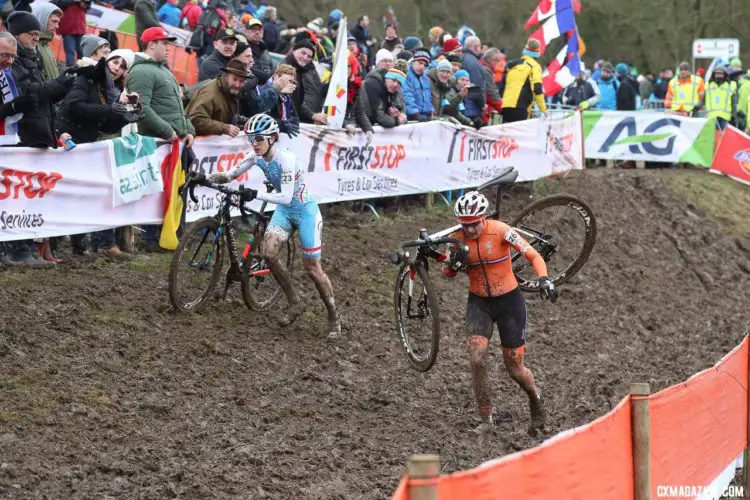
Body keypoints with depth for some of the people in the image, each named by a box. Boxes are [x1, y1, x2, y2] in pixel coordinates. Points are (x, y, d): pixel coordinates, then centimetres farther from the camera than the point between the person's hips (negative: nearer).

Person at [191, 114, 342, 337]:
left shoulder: (286, 158, -29)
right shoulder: (257, 158, -8)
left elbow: (286, 197, -34)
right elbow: (230, 175, -5)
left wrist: (255, 194, -43)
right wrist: (205, 178, -21)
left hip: (305, 211, -7)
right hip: (284, 210, 7)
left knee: (312, 268, -3)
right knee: (268, 252, -12)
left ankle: (334, 317, 15)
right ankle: (294, 303, 6)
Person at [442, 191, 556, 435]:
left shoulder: (500, 231, -20)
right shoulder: (458, 238, -9)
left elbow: (533, 255, -20)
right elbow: (447, 273, 2)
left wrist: (544, 279, -37)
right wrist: (453, 263, -21)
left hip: (509, 301, -2)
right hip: (479, 303, 3)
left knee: (514, 367, 3)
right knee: (477, 359, -17)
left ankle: (536, 399, 36)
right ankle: (486, 420, -3)